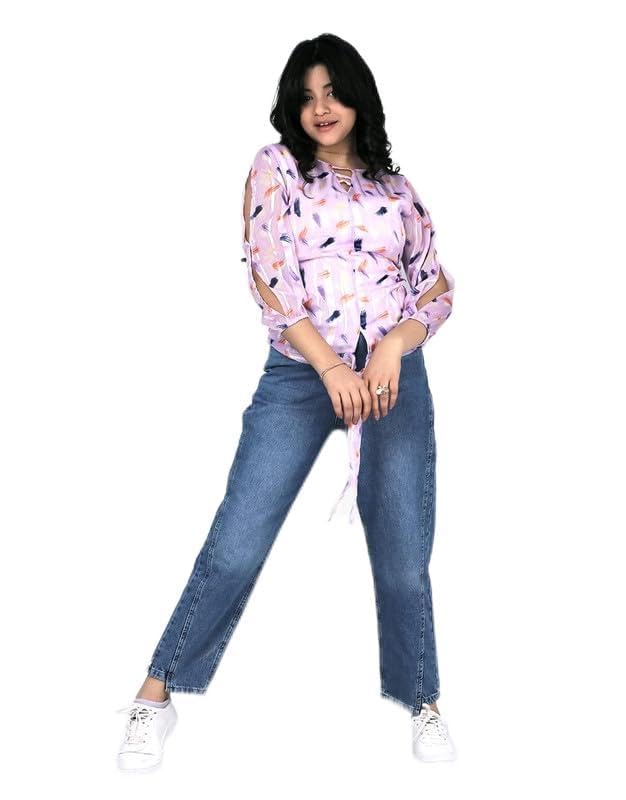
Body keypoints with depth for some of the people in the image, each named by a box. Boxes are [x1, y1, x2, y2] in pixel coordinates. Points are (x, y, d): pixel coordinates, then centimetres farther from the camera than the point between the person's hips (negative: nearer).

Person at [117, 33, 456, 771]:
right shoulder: (276, 168, 5)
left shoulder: (396, 190, 13)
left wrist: (393, 348, -9)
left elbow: (438, 289, 11)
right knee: (235, 547, -6)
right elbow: (268, 278, -5)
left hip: (394, 377, 2)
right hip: (299, 375, -2)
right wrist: (331, 367, -15)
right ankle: (157, 694, 11)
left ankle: (422, 701, 27)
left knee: (403, 558, 5)